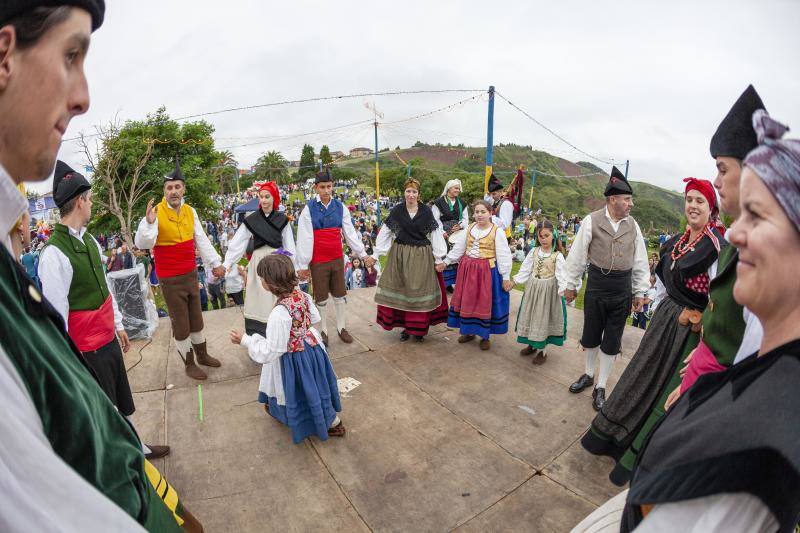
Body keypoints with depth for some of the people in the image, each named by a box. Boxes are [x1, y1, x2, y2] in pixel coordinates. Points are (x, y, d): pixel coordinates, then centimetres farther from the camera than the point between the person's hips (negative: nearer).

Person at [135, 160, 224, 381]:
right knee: (180, 324, 7)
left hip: (191, 274, 6)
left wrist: (215, 262, 8)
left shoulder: (190, 211, 1)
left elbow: (202, 240, 8)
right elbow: (142, 244, -23)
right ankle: (189, 364, 25)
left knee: (196, 319, 20)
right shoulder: (156, 212, -16)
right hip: (171, 280, -5)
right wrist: (149, 222, -39)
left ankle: (202, 354, 39)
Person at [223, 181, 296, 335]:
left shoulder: (282, 219, 2)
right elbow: (237, 242, -1)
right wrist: (227, 263, -7)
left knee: (276, 300, 3)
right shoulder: (251, 219, 1)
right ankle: (258, 336, 11)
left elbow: (289, 246, 5)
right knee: (258, 299, 2)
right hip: (259, 262, 1)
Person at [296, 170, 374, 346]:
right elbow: (304, 238, -8)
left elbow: (350, 232, 4)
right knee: (321, 297, 9)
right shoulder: (309, 209, -8)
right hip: (318, 261, -3)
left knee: (340, 294, 12)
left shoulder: (340, 207, 1)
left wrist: (363, 254, 3)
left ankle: (341, 327, 28)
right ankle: (323, 330, 24)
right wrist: (303, 265, -8)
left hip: (337, 258, 3)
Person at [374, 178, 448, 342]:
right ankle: (405, 326, 19)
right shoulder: (396, 210, 0)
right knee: (402, 291, 5)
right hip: (400, 255, 1)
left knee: (420, 291, 5)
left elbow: (435, 235, 0)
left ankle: (419, 328, 18)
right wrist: (375, 254, -2)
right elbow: (384, 233, 1)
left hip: (422, 256, -1)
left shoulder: (426, 211, -2)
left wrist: (439, 258, -2)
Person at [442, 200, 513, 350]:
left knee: (485, 302, 4)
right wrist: (445, 262, 10)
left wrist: (506, 277, -12)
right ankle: (469, 331, 28)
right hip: (468, 269, 5)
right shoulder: (469, 228, 6)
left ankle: (485, 336, 20)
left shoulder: (497, 231, -8)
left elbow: (503, 256, -9)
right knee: (468, 301, 11)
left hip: (487, 271, -4)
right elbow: (458, 248, 12)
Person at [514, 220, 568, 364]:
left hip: (548, 290, -4)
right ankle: (532, 343, 33)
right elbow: (525, 269, 4)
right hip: (533, 288, 4)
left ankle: (542, 350, 20)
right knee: (531, 315, 13)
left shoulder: (557, 255, -11)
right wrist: (514, 281, -2)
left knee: (543, 317, 5)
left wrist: (564, 290, -30)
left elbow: (561, 275, -16)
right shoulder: (534, 251, 2)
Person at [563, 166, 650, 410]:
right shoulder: (592, 221, -9)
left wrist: (640, 292, 7)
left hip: (622, 289, 2)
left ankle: (600, 386, 25)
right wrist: (571, 285, 1)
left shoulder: (633, 225, 1)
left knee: (611, 340, 9)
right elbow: (577, 255, -4)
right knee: (591, 334, 14)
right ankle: (589, 374, 38)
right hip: (596, 286, -2)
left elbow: (640, 261, 6)